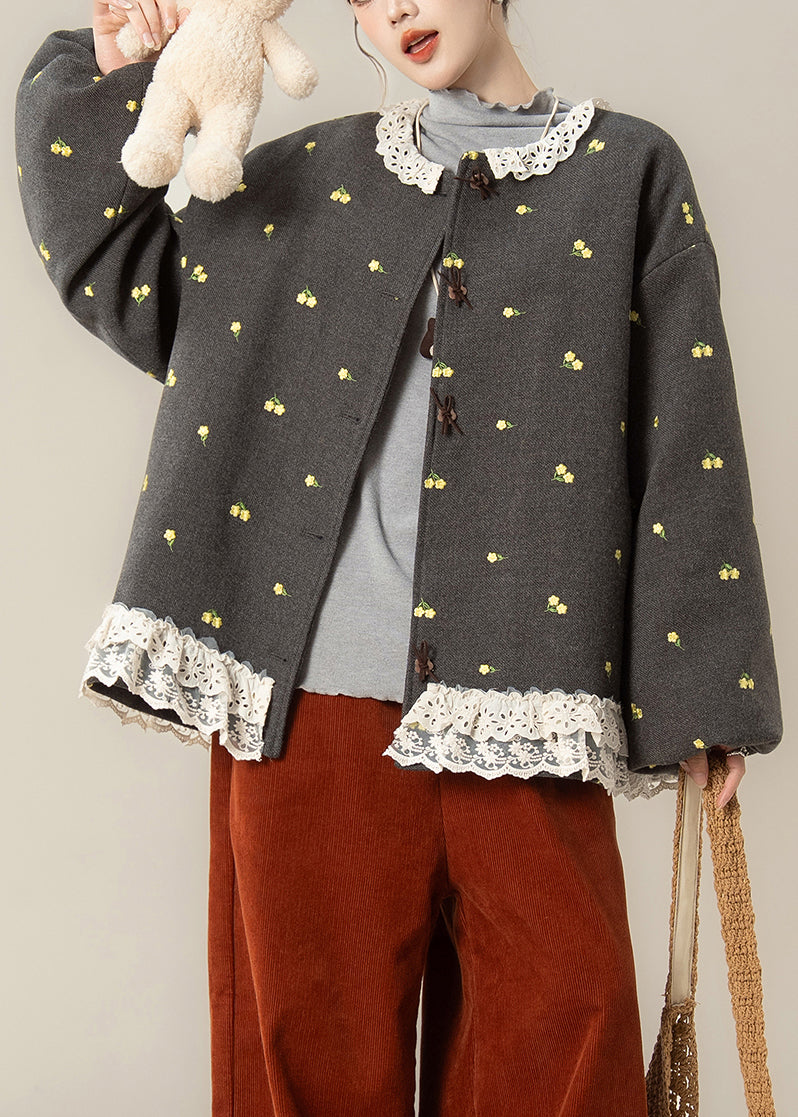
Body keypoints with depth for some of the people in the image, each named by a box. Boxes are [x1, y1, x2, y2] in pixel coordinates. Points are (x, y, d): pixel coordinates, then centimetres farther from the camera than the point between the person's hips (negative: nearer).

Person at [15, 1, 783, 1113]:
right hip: (310, 678, 2)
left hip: (522, 683, -1)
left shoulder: (632, 169, 10)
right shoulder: (309, 174, 17)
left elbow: (689, 437, 3)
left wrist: (705, 690, -2)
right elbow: (106, 259, 19)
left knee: (560, 1011, 2)